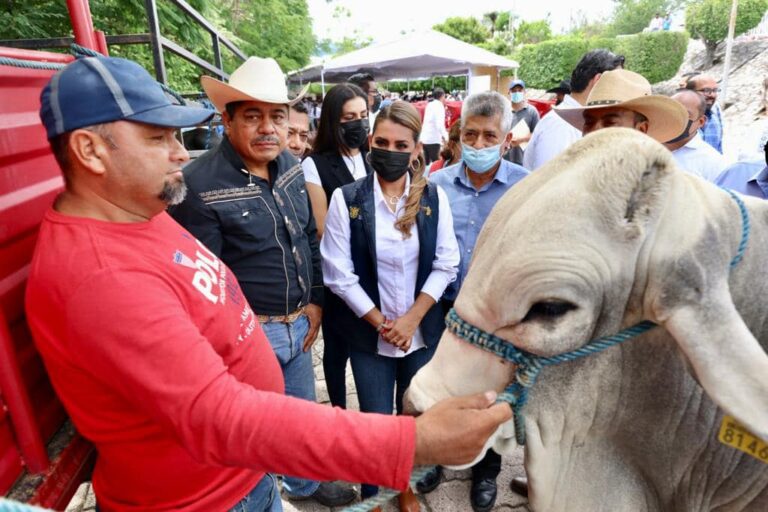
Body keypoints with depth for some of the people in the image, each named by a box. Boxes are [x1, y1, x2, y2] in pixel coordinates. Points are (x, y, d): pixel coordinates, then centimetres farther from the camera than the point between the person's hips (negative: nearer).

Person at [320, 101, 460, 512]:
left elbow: (445, 265, -4)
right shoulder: (346, 198, -9)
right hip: (370, 334, -2)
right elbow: (338, 274, -10)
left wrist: (411, 319, -11)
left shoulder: (434, 198, -3)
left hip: (423, 331, 2)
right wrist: (381, 323, -10)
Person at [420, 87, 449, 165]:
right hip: (433, 139, -8)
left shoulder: (429, 105, 14)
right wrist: (446, 136, -24)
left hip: (424, 138, 8)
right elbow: (440, 124, -20)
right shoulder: (439, 106, -8)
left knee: (425, 163, 12)